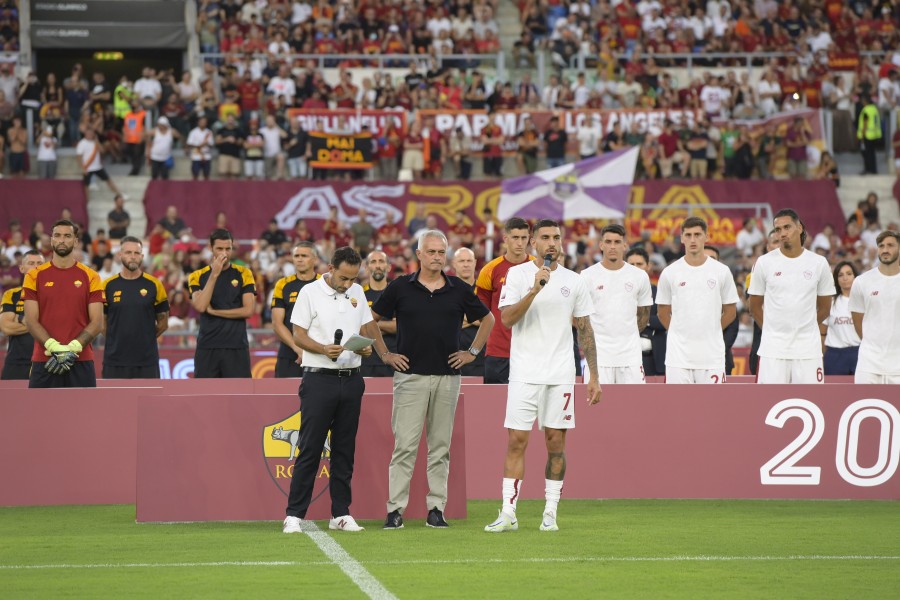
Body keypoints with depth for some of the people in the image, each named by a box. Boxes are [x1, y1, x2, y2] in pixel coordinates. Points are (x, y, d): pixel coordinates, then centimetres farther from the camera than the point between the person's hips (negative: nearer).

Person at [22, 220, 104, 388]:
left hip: (81, 360, 0)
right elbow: (31, 321, -1)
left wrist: (73, 348, -15)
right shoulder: (35, 276, 5)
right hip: (44, 361, 0)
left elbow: (97, 322, 0)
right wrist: (54, 347, -16)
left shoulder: (90, 277, 5)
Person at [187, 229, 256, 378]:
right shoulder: (197, 276, 4)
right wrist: (214, 274, -16)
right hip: (207, 347, 1)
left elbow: (248, 310, -6)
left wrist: (214, 311, -7)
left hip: (236, 348, 0)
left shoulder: (243, 274, 4)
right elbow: (200, 306, -13)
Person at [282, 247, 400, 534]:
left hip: (351, 379, 5)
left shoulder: (356, 292, 11)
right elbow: (298, 335, -6)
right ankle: (294, 514, -4)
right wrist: (324, 349, -22)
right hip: (319, 379, -5)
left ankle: (341, 513, 12)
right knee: (309, 449, -6)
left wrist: (382, 353, 3)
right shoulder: (310, 292, -4)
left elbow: (369, 325, 21)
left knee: (345, 450, 7)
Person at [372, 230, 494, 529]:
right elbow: (372, 319, 12)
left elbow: (488, 319, 19)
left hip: (447, 377, 2)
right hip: (410, 376, -2)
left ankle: (437, 508, 9)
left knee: (440, 447, 5)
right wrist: (384, 354, 6)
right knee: (405, 445, -5)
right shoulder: (401, 287, 2)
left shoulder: (458, 289, 6)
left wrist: (473, 352, 12)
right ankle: (395, 509, -4)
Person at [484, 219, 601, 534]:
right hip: (524, 374, -2)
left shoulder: (573, 281, 9)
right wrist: (535, 289, -20)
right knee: (517, 440, -5)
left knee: (556, 442, 2)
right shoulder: (517, 275, 1)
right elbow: (507, 318, -10)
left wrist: (594, 375, 8)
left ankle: (550, 513, 9)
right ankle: (508, 513, -2)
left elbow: (585, 330, 12)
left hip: (561, 375, 2)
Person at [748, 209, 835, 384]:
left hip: (808, 349, 1)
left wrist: (803, 328, 12)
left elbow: (824, 308, 12)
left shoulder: (819, 263, 2)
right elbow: (755, 307, 9)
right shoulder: (765, 263, 1)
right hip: (773, 349, -1)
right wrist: (773, 329, 8)